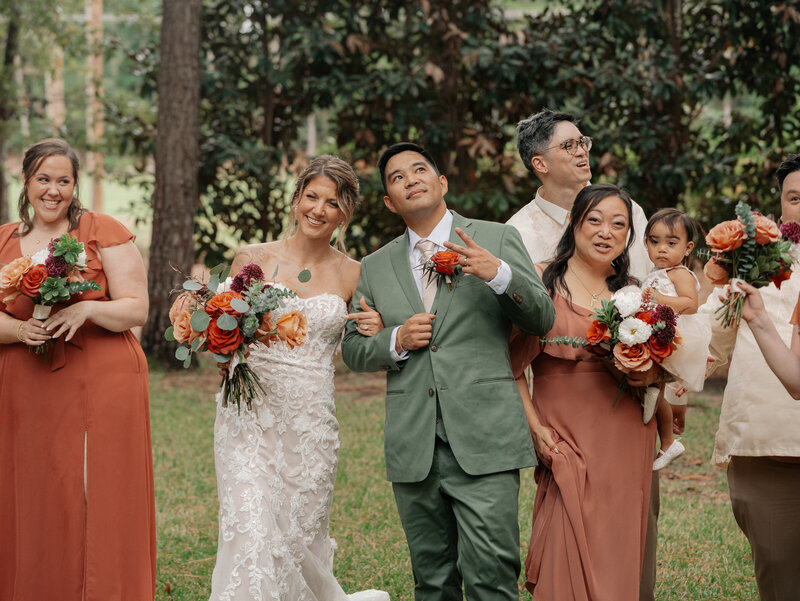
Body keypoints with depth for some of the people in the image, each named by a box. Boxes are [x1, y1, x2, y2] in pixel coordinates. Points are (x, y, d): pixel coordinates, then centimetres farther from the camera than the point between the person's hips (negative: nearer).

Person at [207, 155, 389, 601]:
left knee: (300, 538, 9)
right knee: (252, 535, -14)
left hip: (311, 420, 1)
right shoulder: (254, 259, 2)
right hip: (250, 413, -1)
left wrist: (377, 332, -6)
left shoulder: (352, 275, 5)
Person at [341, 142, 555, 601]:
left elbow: (542, 319, 2)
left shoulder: (498, 240, 7)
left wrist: (499, 274, -16)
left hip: (484, 442, -3)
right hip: (413, 451, 3)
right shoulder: (375, 268, 15)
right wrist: (396, 340, -3)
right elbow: (353, 350, 18)